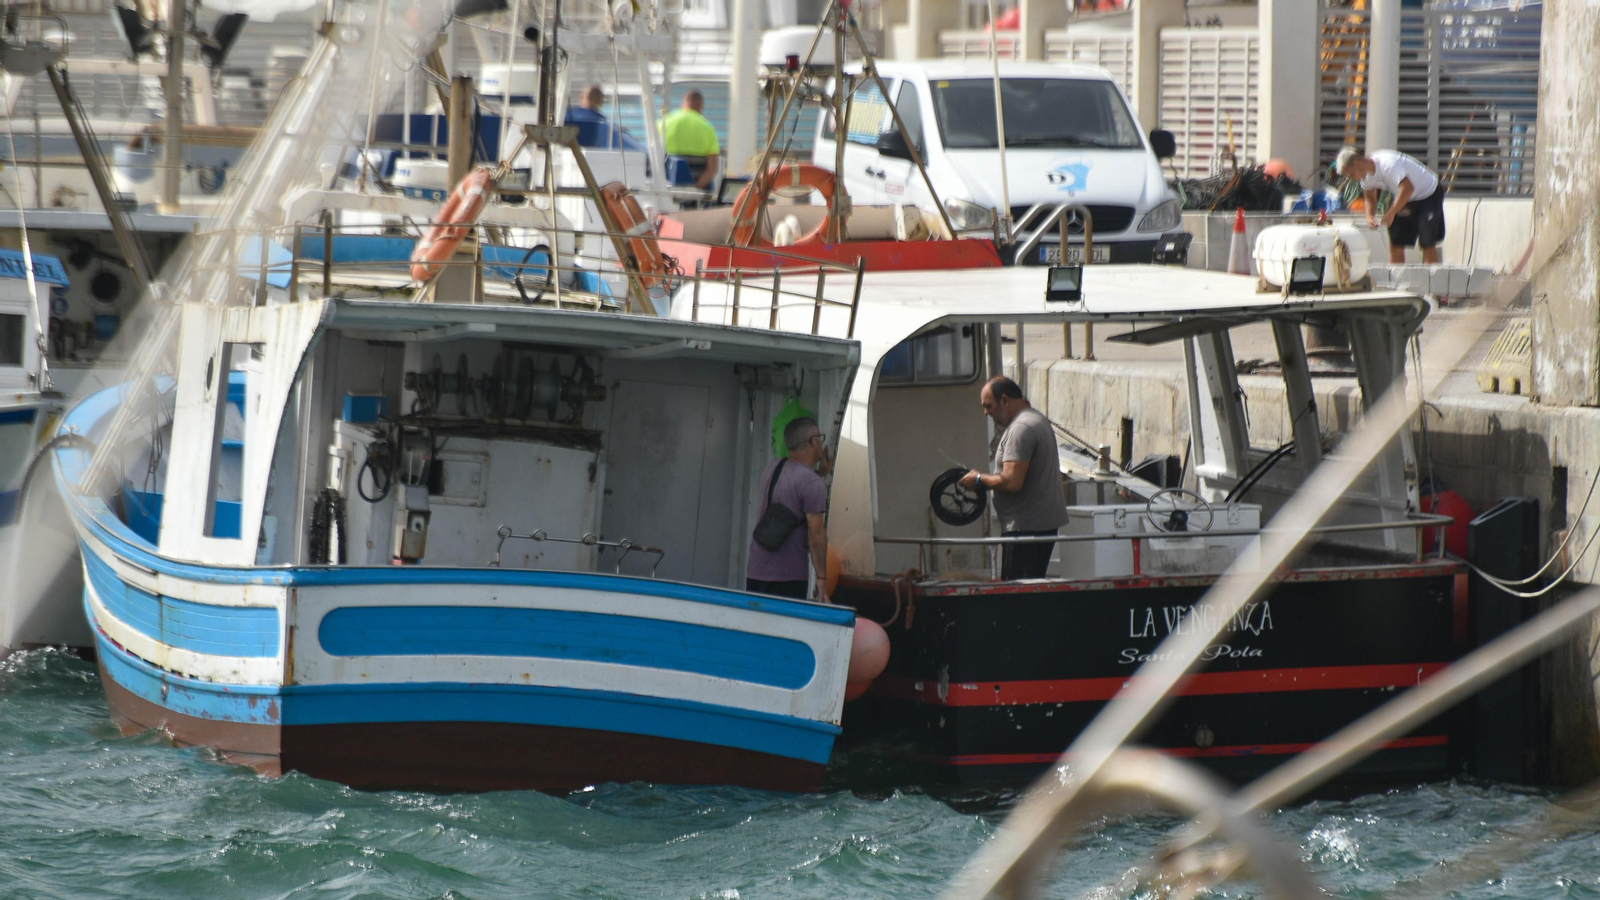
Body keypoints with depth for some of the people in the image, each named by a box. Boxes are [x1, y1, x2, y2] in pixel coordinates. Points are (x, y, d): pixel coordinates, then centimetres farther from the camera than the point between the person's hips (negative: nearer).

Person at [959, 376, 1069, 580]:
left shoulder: (1021, 429, -17)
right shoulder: (1038, 420, 18)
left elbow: (1011, 482, -24)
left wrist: (979, 479, -8)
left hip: (1026, 527, -11)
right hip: (1044, 523, 11)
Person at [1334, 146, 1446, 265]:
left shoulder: (1387, 164, -31)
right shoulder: (1367, 175, -4)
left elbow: (1408, 189, -38)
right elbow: (1370, 198, 12)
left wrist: (1391, 213, -34)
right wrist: (1369, 216, -8)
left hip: (1428, 195, -8)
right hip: (1408, 198, 8)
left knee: (1427, 244, -13)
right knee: (1395, 244, 3)